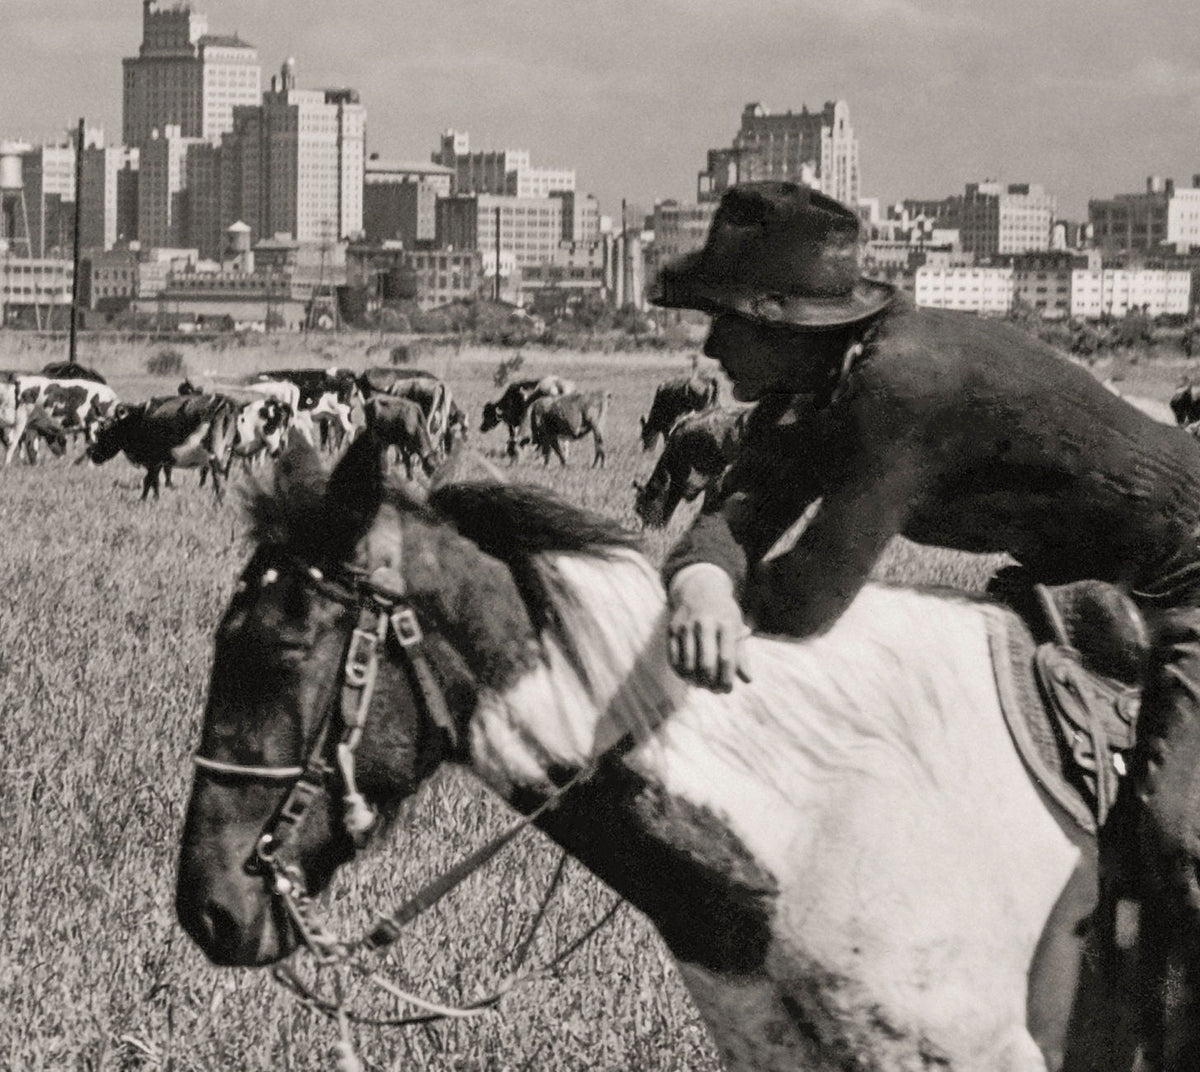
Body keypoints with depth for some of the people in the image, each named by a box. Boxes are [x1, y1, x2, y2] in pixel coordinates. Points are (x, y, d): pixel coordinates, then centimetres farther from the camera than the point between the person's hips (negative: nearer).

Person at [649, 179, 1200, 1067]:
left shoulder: (905, 380, -34)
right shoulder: (805, 397, -4)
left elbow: (808, 598, -32)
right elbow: (735, 517, -13)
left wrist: (734, 602, -12)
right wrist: (701, 582, -36)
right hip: (1079, 585, 10)